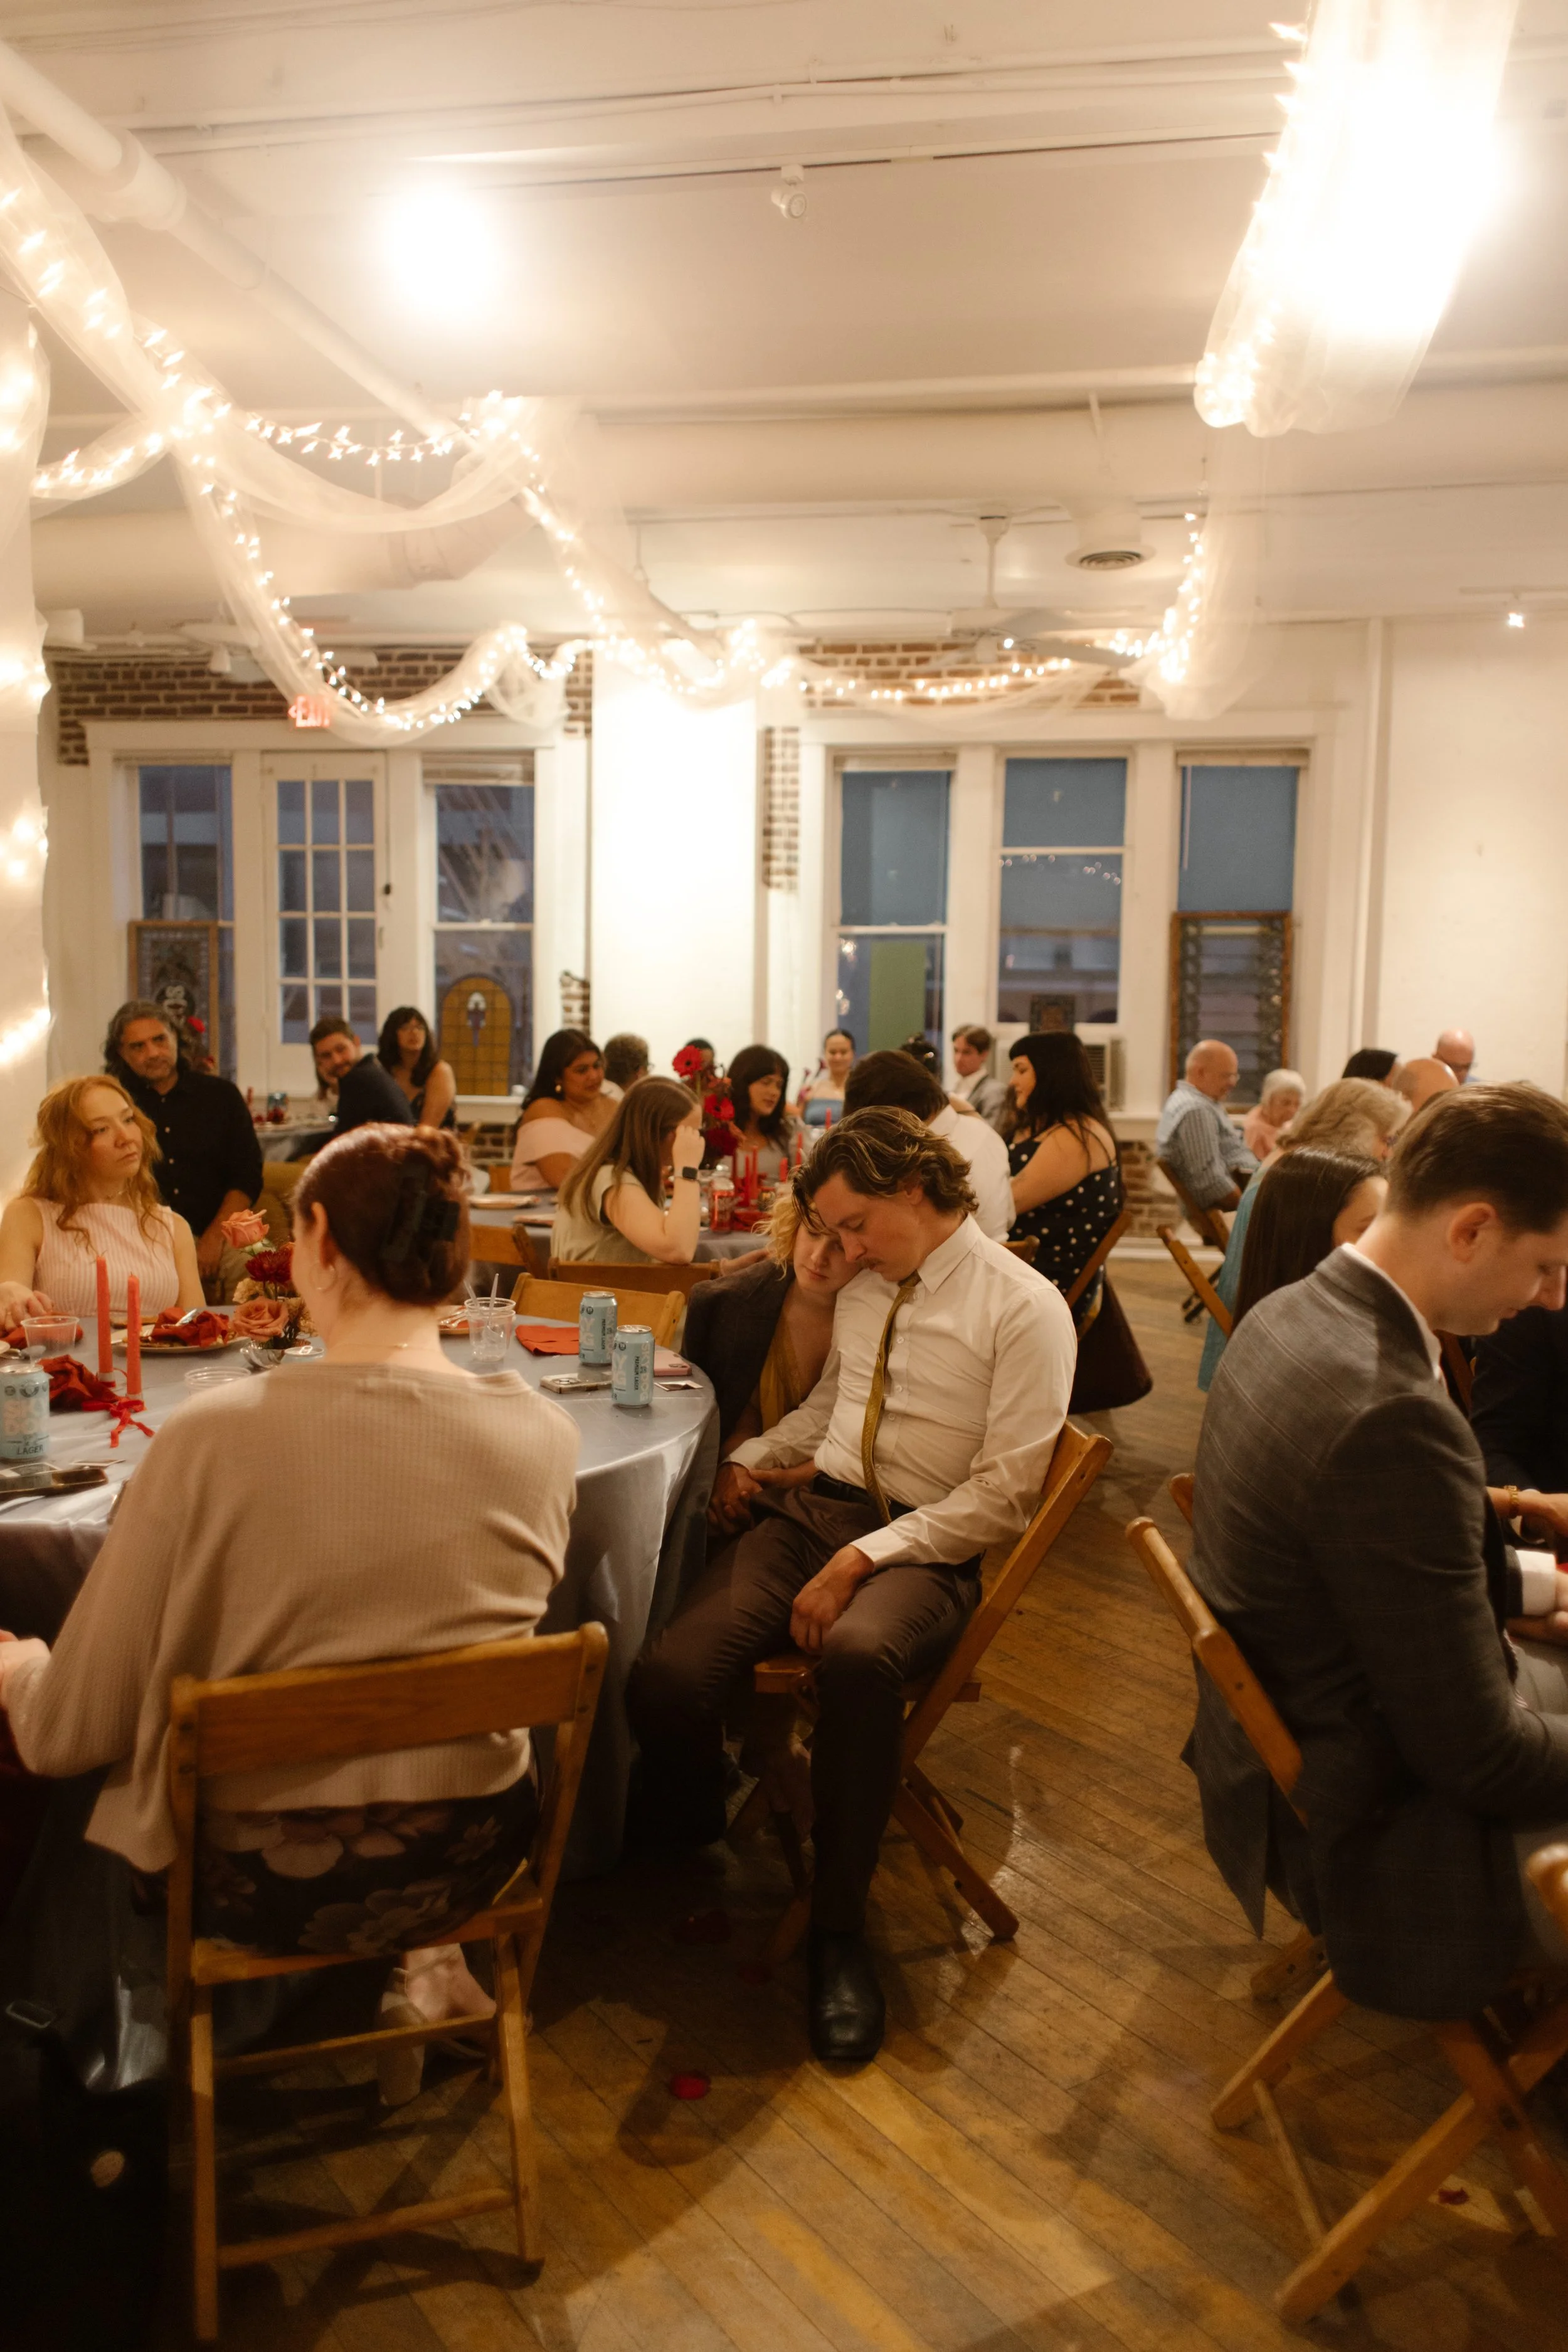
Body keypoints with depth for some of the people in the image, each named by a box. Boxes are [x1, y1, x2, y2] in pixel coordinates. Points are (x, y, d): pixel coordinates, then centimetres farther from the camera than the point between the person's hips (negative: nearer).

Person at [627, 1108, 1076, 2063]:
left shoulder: (1024, 1307, -5)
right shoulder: (864, 1289, 17)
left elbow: (1002, 1495, -11)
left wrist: (864, 1558, -19)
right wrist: (753, 1455, 14)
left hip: (926, 1544, -5)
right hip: (812, 1508, 6)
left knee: (859, 1656, -41)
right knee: (666, 1680, -23)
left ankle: (839, 1931, -18)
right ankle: (693, 1847, 11)